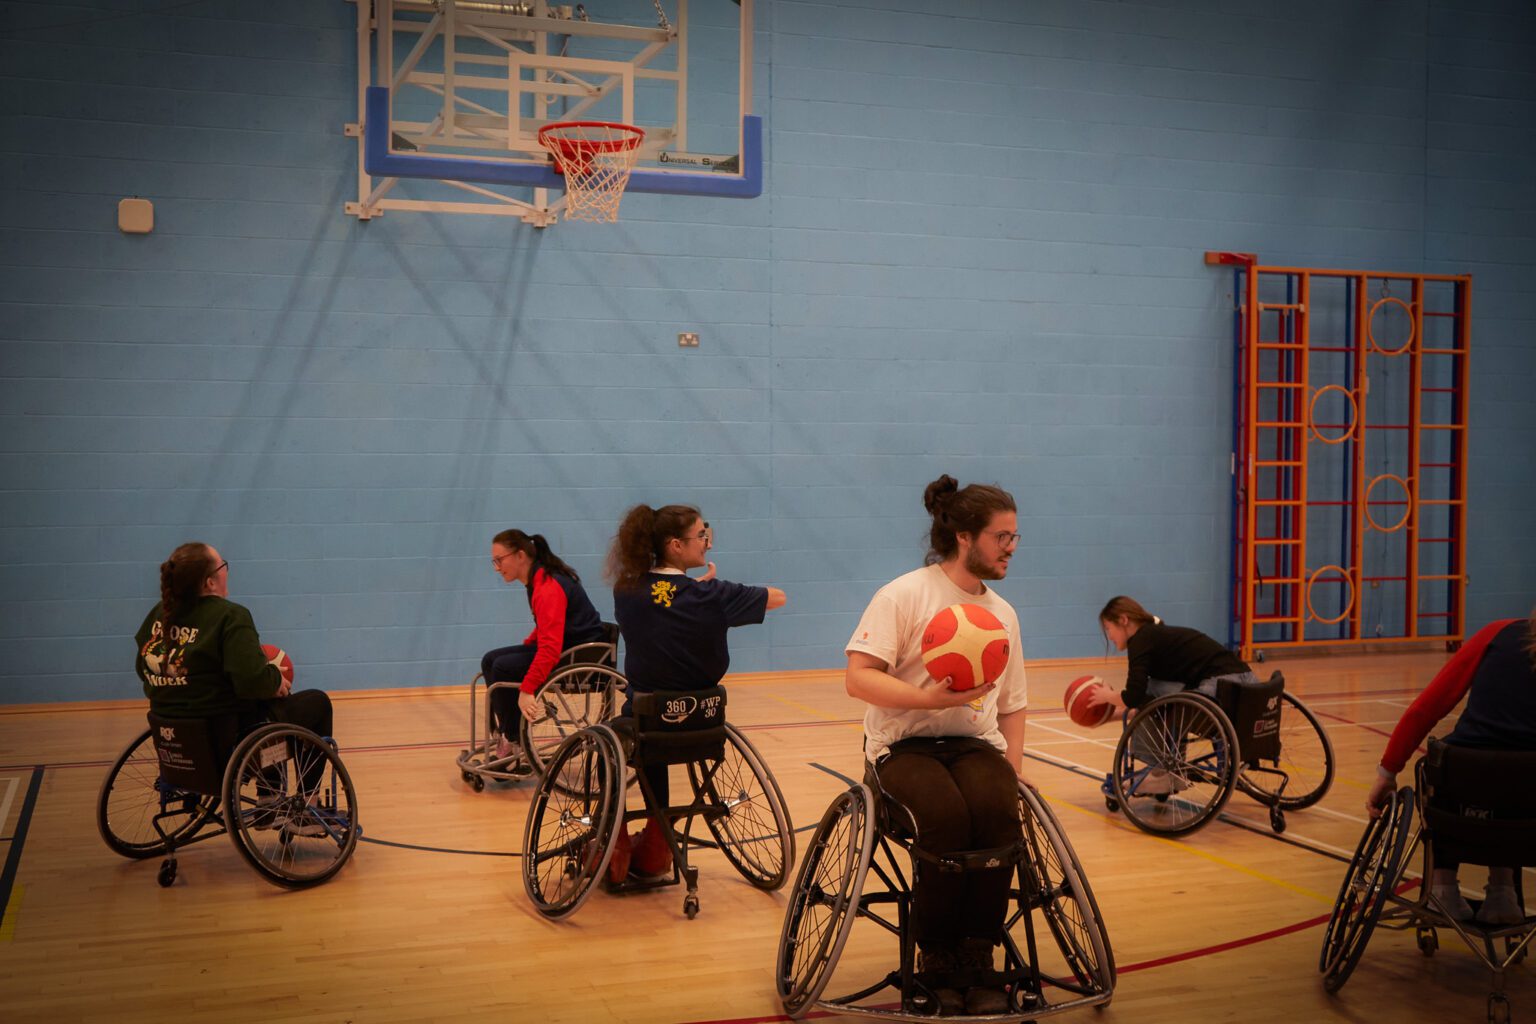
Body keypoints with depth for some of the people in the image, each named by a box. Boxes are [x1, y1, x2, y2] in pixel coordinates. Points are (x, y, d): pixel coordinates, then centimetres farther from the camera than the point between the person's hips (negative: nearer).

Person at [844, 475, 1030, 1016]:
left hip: (976, 744, 5)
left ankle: (976, 958, -13)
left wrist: (1014, 768, 5)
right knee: (947, 815, -34)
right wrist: (929, 698, -23)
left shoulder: (1004, 614, 15)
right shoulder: (904, 595, -5)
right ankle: (936, 960, -12)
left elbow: (1011, 704, 21)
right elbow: (858, 678, -12)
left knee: (999, 810, -30)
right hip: (906, 745, -4)